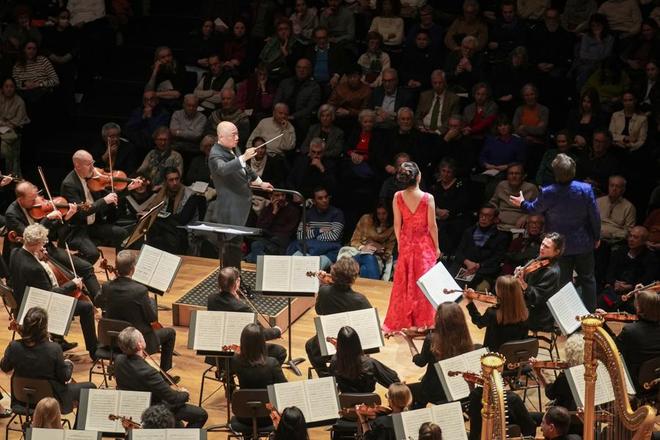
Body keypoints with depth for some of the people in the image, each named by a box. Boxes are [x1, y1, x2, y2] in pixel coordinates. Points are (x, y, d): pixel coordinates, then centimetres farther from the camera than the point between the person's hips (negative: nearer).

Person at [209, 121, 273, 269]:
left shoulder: (234, 148, 10)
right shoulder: (216, 155, -19)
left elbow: (245, 168, 28)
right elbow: (224, 169, -41)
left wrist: (260, 182, 37)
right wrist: (244, 157, -50)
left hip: (241, 204, 9)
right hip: (230, 209, -9)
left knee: (234, 242, 16)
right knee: (230, 243, -8)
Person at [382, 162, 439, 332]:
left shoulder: (398, 197, -10)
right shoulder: (428, 198, -17)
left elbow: (397, 224, -2)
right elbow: (432, 225, -11)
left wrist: (400, 243, 12)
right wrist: (436, 247, 1)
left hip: (406, 244, 3)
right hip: (424, 245, -3)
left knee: (404, 284, 13)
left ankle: (400, 322, 20)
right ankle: (422, 322, 13)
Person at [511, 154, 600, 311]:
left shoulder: (548, 193, -21)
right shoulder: (586, 189, -18)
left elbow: (534, 209, -1)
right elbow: (595, 216, -9)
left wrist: (522, 203, 21)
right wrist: (596, 237, 8)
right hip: (584, 243, 1)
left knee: (562, 281, 12)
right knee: (587, 279, 15)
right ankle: (591, 312, 20)